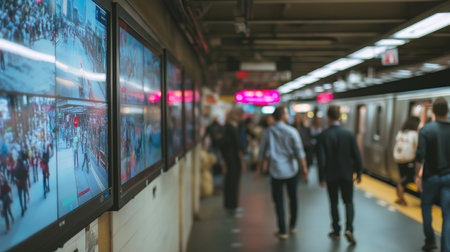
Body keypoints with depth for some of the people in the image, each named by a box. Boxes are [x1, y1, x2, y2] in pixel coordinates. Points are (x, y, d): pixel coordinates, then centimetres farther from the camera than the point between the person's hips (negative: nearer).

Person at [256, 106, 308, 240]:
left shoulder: (267, 132, 0)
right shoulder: (291, 131, -7)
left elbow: (261, 153, 6)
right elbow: (299, 152, -8)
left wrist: (258, 168, 16)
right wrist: (304, 168, 0)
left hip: (276, 171, 1)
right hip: (291, 170, 0)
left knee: (279, 201, 6)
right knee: (293, 198, 16)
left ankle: (282, 231, 8)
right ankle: (292, 226, 29)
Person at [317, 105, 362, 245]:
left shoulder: (323, 136, -12)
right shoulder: (349, 134, -8)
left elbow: (321, 159, -13)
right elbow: (356, 155, -4)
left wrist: (321, 177, -3)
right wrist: (359, 173, 8)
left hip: (331, 176, -1)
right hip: (347, 174, 1)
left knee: (334, 203, 14)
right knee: (348, 202, 13)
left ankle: (336, 231, 22)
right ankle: (348, 228, -4)